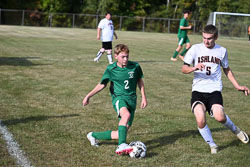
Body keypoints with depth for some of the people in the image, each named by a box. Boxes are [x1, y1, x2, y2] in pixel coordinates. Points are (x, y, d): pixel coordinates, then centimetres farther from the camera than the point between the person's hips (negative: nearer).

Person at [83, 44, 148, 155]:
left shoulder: (135, 66, 0)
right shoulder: (111, 69, -2)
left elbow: (140, 81, 16)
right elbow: (102, 84, 11)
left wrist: (144, 97, 13)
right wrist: (88, 96, 9)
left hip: (131, 100, 3)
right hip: (118, 97, -3)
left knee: (122, 133, -3)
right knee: (126, 114, -40)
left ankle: (94, 135, 19)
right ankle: (121, 146, -48)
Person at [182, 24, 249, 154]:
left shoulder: (222, 51, 8)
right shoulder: (196, 49, 2)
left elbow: (226, 69, 23)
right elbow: (184, 69, -1)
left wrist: (237, 86, 18)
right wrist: (194, 68, -23)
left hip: (215, 90, 0)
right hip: (198, 90, 0)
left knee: (220, 117, -23)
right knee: (200, 121, -20)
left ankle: (235, 130, 12)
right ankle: (212, 145, 7)